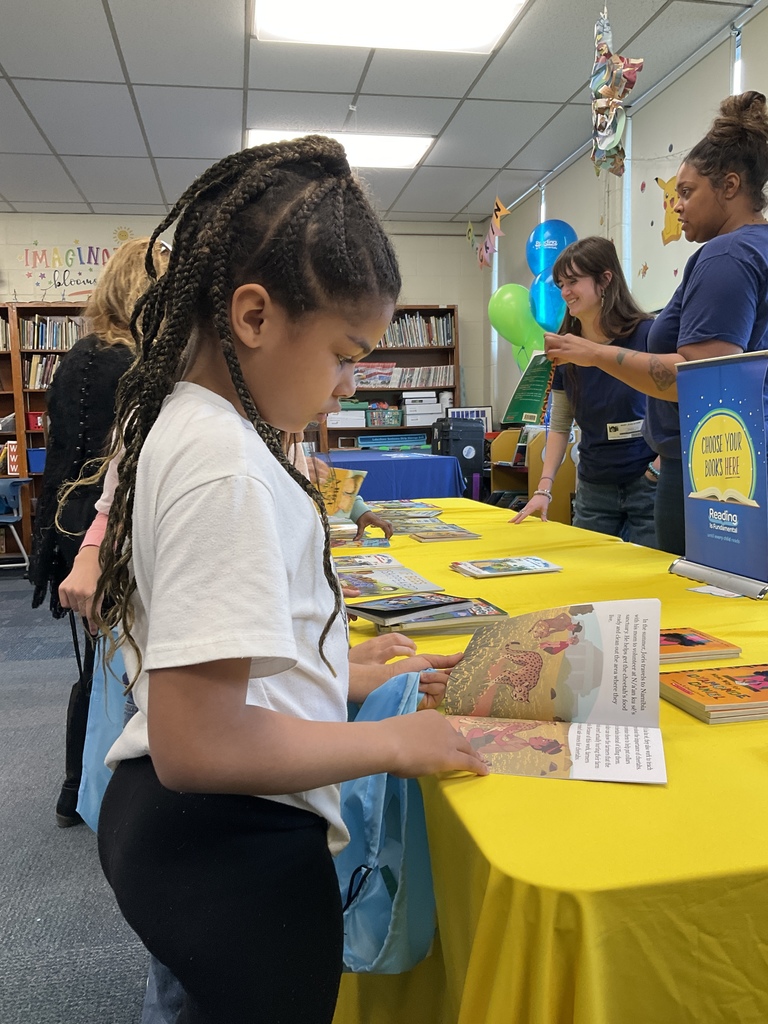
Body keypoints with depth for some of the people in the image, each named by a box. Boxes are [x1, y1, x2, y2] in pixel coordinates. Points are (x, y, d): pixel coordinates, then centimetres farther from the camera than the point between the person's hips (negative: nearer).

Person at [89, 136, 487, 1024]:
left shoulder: (172, 422, 3)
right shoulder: (226, 464, -26)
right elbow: (197, 745, -28)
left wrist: (341, 673, 10)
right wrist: (393, 742, -16)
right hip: (234, 853, -8)